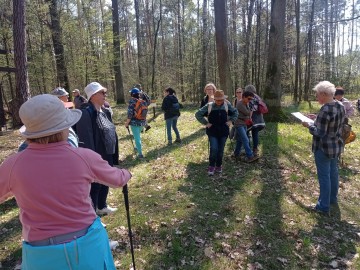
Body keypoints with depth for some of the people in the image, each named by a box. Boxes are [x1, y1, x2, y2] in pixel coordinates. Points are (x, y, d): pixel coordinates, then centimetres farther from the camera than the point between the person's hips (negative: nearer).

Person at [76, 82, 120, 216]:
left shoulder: (105, 112, 8)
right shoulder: (86, 113, -19)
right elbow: (86, 139, -23)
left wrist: (114, 155, 15)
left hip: (107, 156, 9)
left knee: (105, 183, 23)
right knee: (95, 186, 5)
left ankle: (102, 207, 44)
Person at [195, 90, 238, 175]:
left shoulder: (227, 105, -1)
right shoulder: (209, 106, -9)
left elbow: (235, 112, 15)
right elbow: (198, 114, -5)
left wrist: (231, 120, 3)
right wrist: (206, 123, -9)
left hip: (223, 131, 3)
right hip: (212, 131, -2)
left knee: (220, 150, 9)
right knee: (214, 149, -12)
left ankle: (219, 166, 27)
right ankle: (211, 167, 7)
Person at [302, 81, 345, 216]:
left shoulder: (325, 111, -27)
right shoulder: (340, 106, 1)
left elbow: (319, 133, -25)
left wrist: (309, 125, -10)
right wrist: (318, 120, 10)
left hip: (324, 148, -9)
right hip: (337, 145, 9)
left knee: (324, 176, 2)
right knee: (333, 171, 22)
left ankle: (324, 207, 13)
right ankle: (333, 198, 40)